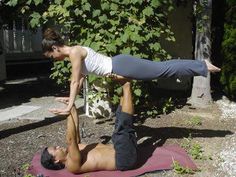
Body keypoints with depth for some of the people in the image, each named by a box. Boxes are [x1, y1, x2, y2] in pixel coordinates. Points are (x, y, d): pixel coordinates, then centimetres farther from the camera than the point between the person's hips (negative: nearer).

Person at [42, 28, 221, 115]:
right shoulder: (74, 53, 14)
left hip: (121, 66, -8)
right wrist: (71, 98, 25)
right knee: (163, 67, 13)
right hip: (119, 66, 8)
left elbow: (75, 82, -17)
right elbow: (80, 79, 23)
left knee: (165, 69, -2)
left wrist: (69, 107, -14)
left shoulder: (74, 52, -14)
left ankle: (203, 66, 8)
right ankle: (202, 66, 24)